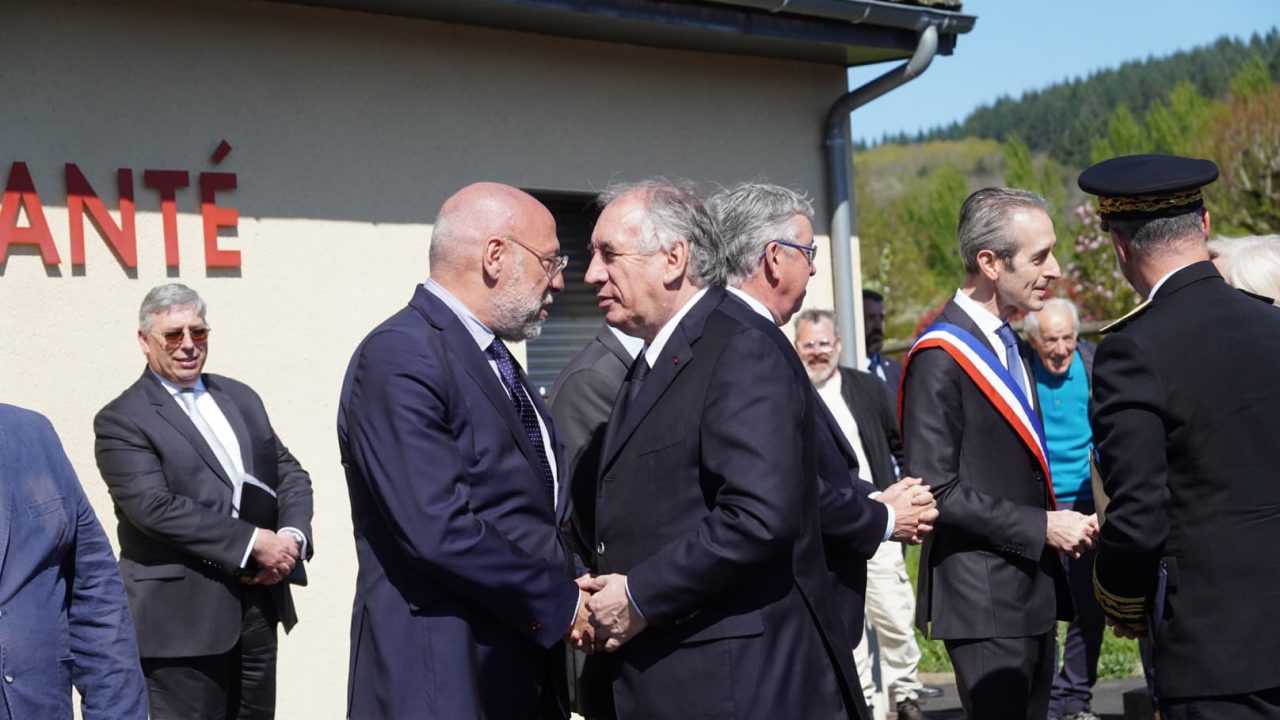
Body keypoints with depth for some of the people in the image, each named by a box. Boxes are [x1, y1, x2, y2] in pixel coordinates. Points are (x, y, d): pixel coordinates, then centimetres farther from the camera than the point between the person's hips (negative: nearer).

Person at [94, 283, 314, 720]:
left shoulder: (241, 398, 15)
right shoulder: (121, 421, -6)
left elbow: (289, 473, 14)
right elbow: (154, 506, -18)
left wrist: (292, 536, -8)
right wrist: (252, 542, -20)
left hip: (259, 607, 6)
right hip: (182, 616, -6)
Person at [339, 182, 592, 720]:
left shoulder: (495, 359, 14)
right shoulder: (400, 358, -15)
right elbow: (440, 530, -23)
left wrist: (578, 580, 1)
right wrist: (561, 603, -14)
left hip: (528, 671, 9)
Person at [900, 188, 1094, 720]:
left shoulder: (1015, 350, 15)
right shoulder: (940, 358, -15)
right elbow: (935, 490, -20)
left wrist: (1062, 523, 5)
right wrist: (1042, 528, -17)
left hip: (1034, 592, 9)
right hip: (983, 600, -9)